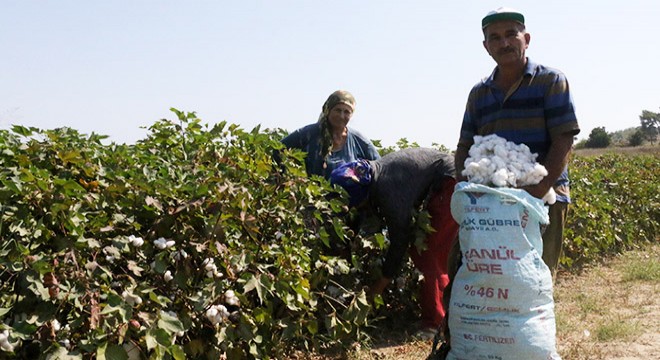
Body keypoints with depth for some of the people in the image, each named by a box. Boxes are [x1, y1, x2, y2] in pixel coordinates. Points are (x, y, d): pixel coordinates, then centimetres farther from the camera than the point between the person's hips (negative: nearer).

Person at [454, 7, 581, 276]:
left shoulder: (550, 81, 2)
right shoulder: (478, 94, 16)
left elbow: (563, 141, -6)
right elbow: (464, 147, 16)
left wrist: (538, 191, -18)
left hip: (543, 199, -4)